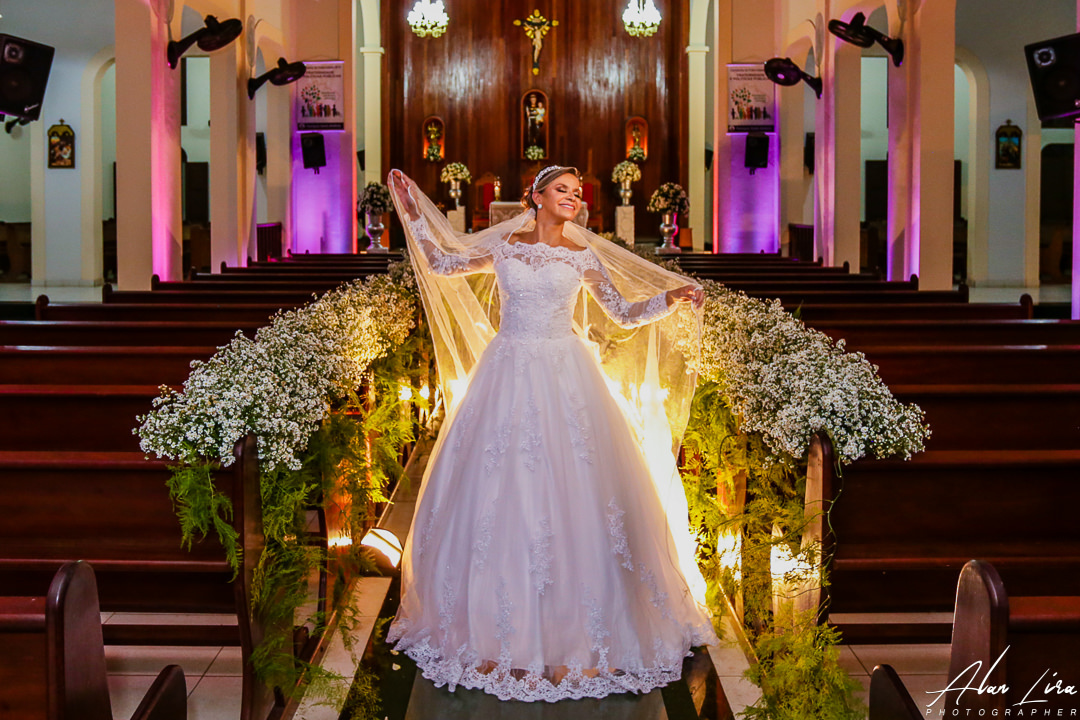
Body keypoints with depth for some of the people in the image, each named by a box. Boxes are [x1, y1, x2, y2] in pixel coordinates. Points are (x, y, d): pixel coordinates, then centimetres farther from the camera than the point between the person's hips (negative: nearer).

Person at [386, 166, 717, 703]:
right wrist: (412, 210, 16)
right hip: (508, 375, 1)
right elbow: (441, 264, 16)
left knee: (571, 490, -4)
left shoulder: (584, 256, 5)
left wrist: (672, 297, -5)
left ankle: (572, 626, 8)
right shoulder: (502, 246, 6)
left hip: (566, 380, -1)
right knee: (498, 488, 0)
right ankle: (500, 626, 12)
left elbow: (625, 315, 8)